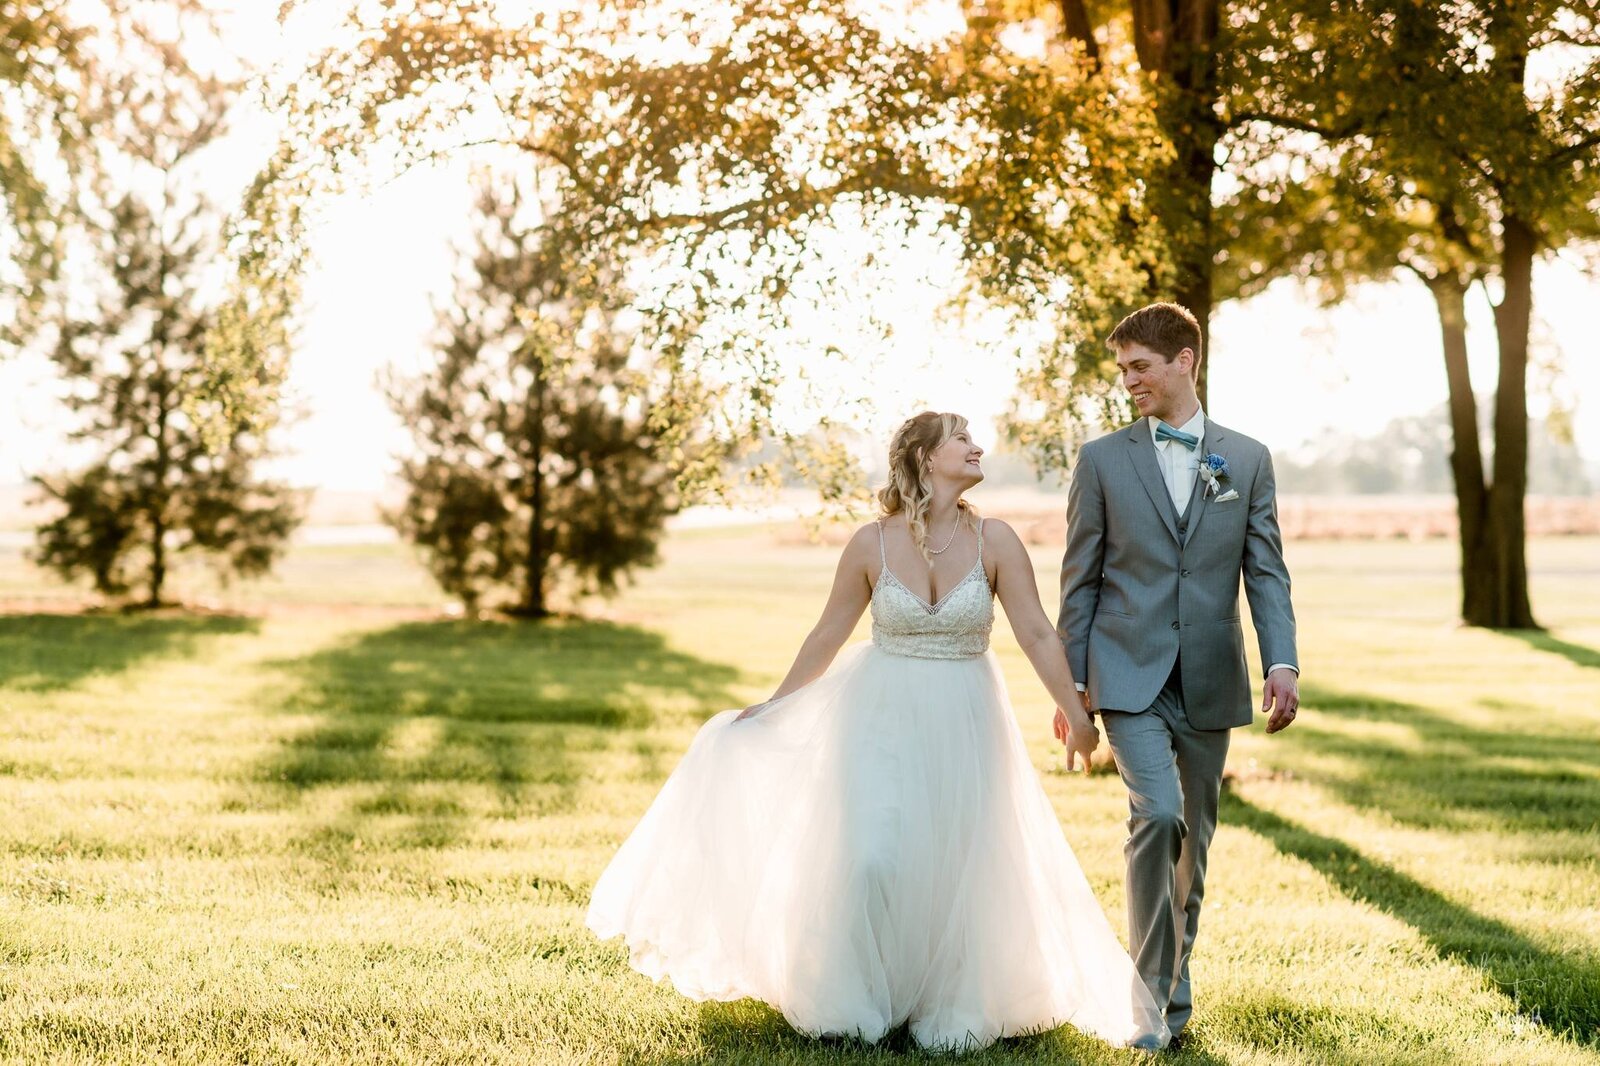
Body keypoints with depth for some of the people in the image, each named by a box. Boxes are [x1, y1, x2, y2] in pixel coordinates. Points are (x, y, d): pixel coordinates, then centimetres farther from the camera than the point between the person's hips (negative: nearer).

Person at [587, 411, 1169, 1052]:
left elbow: (1037, 633, -6)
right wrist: (772, 706, 8)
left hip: (963, 728, 1)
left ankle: (947, 1008, 24)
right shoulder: (872, 544, -6)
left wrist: (1076, 713, -14)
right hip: (882, 720, -1)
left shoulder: (994, 541, -5)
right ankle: (858, 1004, 14)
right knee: (870, 860, -6)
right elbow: (826, 638, 4)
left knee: (954, 868, 6)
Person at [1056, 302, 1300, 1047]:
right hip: (1130, 677, -2)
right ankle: (1154, 993, -10)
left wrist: (1283, 663, -10)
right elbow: (1079, 581, 5)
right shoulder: (1102, 460, 3)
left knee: (1193, 839, 11)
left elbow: (1266, 572, 3)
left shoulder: (1247, 459, 7)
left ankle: (1173, 980, 28)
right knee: (1157, 815, -20)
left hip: (1210, 682, 2)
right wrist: (1071, 684, 2)